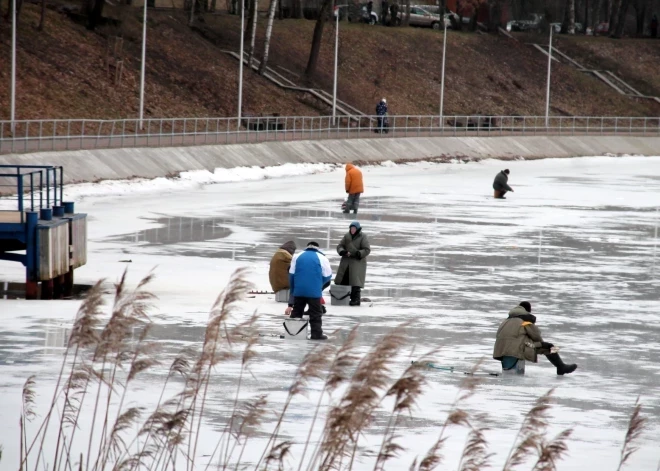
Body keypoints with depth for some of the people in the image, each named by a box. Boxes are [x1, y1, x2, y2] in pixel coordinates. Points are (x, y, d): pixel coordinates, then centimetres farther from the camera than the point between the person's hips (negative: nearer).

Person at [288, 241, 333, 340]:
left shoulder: (297, 257, 10)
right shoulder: (321, 258, 1)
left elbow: (291, 274, 9)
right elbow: (327, 276, 3)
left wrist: (293, 289, 19)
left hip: (299, 290, 3)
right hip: (314, 291, -3)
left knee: (297, 311, 14)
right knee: (315, 313, 3)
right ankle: (316, 333, 0)